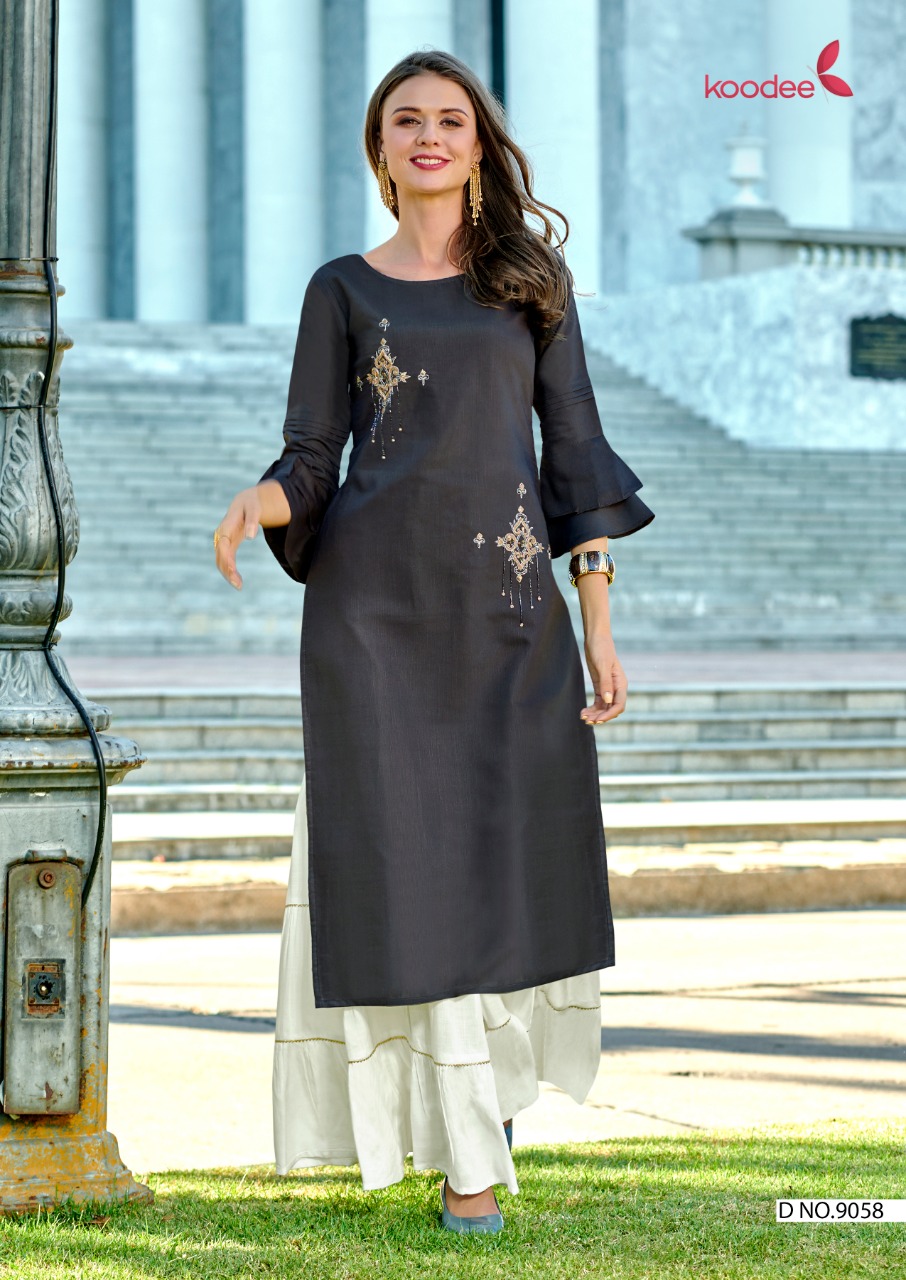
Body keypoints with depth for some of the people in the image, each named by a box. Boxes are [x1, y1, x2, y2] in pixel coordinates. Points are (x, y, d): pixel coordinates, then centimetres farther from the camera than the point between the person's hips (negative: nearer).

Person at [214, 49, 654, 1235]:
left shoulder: (532, 278, 10)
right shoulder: (344, 290, 7)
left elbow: (574, 449, 7)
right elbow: (310, 466, 4)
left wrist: (598, 624, 1)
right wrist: (257, 503, -20)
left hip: (511, 610, 2)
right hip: (378, 606, -2)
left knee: (516, 868, 3)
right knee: (412, 868, -5)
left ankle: (483, 1082, 28)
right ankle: (468, 1161, 0)